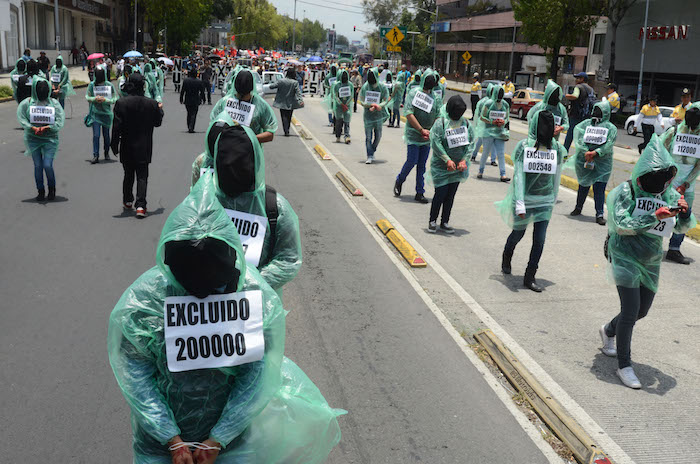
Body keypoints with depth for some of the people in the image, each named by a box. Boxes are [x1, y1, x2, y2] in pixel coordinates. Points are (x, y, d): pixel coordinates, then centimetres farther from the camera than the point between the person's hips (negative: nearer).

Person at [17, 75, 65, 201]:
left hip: (50, 138, -1)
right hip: (33, 138, 1)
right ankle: (40, 191, 14)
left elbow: (60, 120, -6)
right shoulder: (27, 103, 3)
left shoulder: (54, 103, 2)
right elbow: (21, 118, -5)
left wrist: (47, 127, -20)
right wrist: (32, 128, -20)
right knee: (38, 165, 0)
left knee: (47, 165, -9)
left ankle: (52, 189, 13)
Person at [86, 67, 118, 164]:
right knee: (96, 135, -7)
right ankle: (96, 156, -5)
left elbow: (115, 99, -1)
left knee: (106, 135, 11)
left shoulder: (109, 85, -3)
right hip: (95, 113, 0)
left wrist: (105, 100, -18)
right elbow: (87, 97, 5)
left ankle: (107, 153, 31)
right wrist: (95, 98, -15)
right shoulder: (91, 85, -1)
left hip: (106, 113, 0)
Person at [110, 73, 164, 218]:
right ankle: (140, 205, -8)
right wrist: (160, 109, 25)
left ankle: (128, 202, 30)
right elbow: (158, 122, 6)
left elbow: (116, 126, -9)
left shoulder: (121, 103, -10)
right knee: (142, 176, 3)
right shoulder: (152, 104, -9)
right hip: (144, 148, -1)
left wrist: (115, 145, -1)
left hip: (127, 148, 1)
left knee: (128, 175, 17)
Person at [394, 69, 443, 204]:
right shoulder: (413, 92, -5)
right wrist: (421, 129, -16)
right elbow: (408, 113, -12)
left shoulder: (436, 97, 7)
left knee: (422, 165, 6)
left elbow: (439, 117, 3)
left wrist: (432, 131, -13)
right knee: (412, 161, -7)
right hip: (413, 133, -4)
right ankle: (399, 181, 21)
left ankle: (420, 193, 13)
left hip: (428, 136, 4)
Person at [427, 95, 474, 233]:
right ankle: (432, 221, 15)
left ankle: (445, 223, 20)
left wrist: (464, 159, -8)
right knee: (440, 193, -3)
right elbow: (436, 143, -16)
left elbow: (471, 142, 4)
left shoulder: (466, 123, 4)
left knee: (451, 195, 9)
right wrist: (447, 160, -19)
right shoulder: (440, 123, -11)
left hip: (458, 166, 4)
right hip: (441, 166, -4)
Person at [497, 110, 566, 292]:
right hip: (524, 198, -2)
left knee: (539, 239, -3)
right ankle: (506, 257, 46)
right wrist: (519, 204, -19)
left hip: (544, 202, 2)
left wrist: (553, 199, 13)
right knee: (518, 233, 13)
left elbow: (556, 176, 10)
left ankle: (529, 278, 7)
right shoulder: (523, 146, -9)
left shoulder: (557, 148, 1)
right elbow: (519, 176, -13)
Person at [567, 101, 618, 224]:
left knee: (599, 188, -6)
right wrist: (586, 152, -20)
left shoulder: (611, 128, 3)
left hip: (602, 163, -2)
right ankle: (578, 207, 32)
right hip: (583, 160, 2)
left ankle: (599, 214, -2)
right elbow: (578, 138, -6)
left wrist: (595, 152, -22)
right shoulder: (585, 124, 6)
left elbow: (608, 145, -9)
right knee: (583, 186, 12)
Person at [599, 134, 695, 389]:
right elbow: (622, 224, -23)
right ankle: (624, 365, 2)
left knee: (641, 310, 16)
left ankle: (609, 330, 46)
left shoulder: (670, 194, 1)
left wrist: (684, 212, -20)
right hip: (626, 257, -6)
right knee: (630, 310, -10)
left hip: (651, 262, 6)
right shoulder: (627, 191, -14)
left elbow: (683, 227, 2)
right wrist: (654, 216, -32)